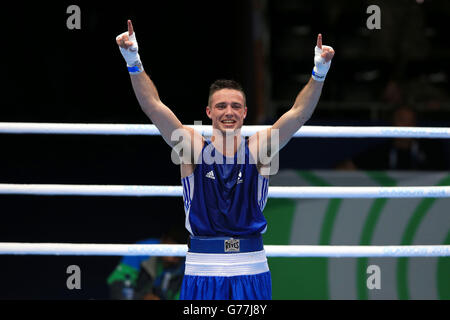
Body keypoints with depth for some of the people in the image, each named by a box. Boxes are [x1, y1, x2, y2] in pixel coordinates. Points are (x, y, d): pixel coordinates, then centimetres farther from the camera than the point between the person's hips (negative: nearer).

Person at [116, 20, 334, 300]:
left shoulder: (259, 149, 3)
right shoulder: (192, 147, 2)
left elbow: (300, 113, -7)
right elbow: (153, 106, -7)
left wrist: (319, 74, -22)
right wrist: (134, 63, -20)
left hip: (252, 270, 1)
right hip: (203, 271, 0)